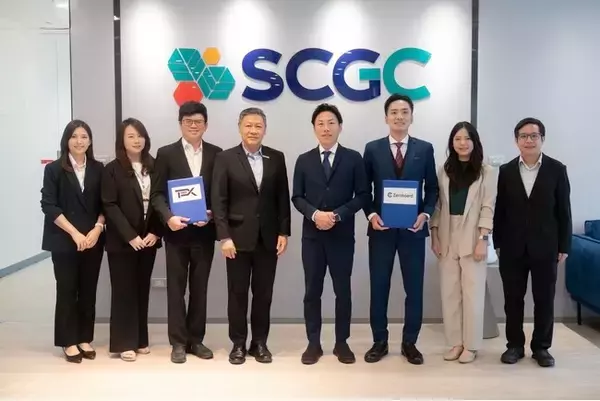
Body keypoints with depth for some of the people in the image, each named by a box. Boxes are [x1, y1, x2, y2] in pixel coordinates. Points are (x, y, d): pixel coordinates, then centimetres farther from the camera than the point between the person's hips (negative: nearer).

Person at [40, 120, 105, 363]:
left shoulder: (98, 169, 6)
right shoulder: (54, 169, -1)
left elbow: (104, 204, 7)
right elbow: (48, 205, -7)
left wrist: (97, 228, -10)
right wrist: (74, 233, -14)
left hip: (93, 240, 2)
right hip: (64, 241, -2)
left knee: (88, 291, 7)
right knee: (67, 290, 3)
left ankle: (85, 339, 18)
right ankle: (69, 342, 13)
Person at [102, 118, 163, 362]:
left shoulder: (153, 167, 8)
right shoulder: (112, 170, -3)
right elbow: (110, 206, -9)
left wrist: (155, 233, -6)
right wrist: (130, 236, -16)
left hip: (148, 239, 4)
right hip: (122, 241, -4)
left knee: (142, 289, 10)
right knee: (124, 290, 1)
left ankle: (140, 339, 20)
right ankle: (124, 342, 10)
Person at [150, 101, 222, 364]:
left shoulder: (216, 154, 6)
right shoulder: (166, 153, 2)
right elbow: (157, 193, -2)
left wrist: (211, 214, -12)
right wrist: (168, 217, -18)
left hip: (204, 231, 2)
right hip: (177, 232, -1)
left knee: (199, 288, 10)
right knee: (176, 288, 4)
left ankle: (196, 340, 21)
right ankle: (178, 342, 14)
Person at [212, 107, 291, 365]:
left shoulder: (276, 158, 6)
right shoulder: (225, 158, -1)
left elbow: (283, 198, 6)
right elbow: (219, 201, -5)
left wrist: (284, 232, 0)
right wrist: (224, 237, -12)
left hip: (268, 237, 2)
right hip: (238, 237, -2)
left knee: (263, 293, 8)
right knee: (237, 293, 6)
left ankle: (260, 342, 21)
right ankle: (238, 344, 19)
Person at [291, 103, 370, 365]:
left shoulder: (353, 159, 2)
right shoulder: (304, 160, 7)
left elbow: (363, 195, -2)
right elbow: (297, 197, 4)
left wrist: (338, 215, -14)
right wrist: (315, 214, -15)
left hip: (342, 235, -1)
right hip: (312, 235, 1)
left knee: (343, 290, 6)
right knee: (312, 291, 6)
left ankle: (342, 343, 19)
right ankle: (314, 343, 17)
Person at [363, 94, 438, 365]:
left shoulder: (425, 149, 5)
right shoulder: (372, 149, 3)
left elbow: (432, 188, 7)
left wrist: (425, 214, -9)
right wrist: (371, 214, -10)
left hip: (413, 229, 0)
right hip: (381, 228, 0)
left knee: (414, 288, 6)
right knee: (379, 287, 6)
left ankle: (410, 343, 20)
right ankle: (379, 342, 19)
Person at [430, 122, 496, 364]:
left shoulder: (485, 172, 0)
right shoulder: (444, 171, 9)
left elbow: (488, 208, -5)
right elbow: (437, 205, 8)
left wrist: (482, 240, -12)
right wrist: (434, 236, 0)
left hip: (472, 239, -3)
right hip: (447, 239, 3)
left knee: (472, 293, 1)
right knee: (449, 293, 5)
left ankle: (471, 345, 11)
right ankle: (455, 343, 15)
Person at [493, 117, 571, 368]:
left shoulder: (557, 169, 0)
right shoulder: (506, 171, 4)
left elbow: (563, 211, 1)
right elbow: (500, 210, 5)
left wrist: (564, 246, -2)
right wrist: (498, 244, 2)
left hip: (545, 248, -1)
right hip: (513, 248, 1)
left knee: (544, 300, 7)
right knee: (513, 299, 7)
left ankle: (541, 347, 20)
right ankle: (515, 345, 20)